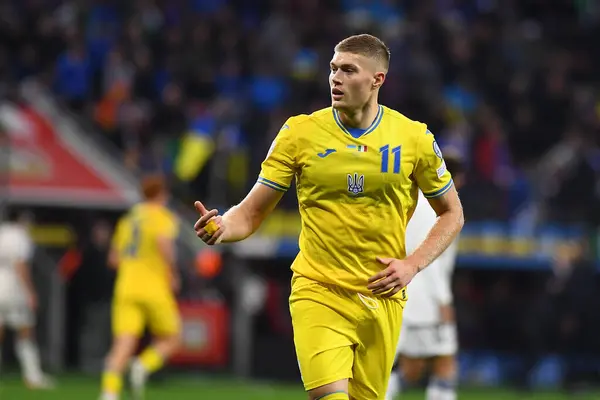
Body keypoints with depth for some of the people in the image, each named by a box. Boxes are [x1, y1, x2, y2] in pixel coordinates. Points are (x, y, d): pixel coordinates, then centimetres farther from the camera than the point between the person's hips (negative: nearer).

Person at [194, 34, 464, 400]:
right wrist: (223, 227, -20)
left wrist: (412, 265, -3)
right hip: (318, 293, -2)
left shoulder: (415, 138, 0)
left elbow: (452, 214, 12)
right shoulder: (300, 133, -2)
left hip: (382, 298, 2)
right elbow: (252, 212, 2)